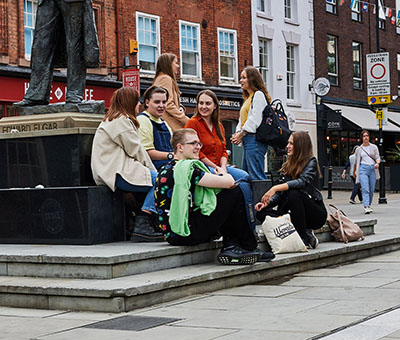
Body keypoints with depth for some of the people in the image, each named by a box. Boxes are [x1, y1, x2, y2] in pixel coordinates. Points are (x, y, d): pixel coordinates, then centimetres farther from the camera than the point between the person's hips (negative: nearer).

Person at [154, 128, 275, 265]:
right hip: (186, 234, -10)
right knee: (235, 193, -4)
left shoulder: (166, 169, 18)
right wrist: (225, 174, 10)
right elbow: (229, 183, -13)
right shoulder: (186, 168, -14)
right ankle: (250, 248, 8)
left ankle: (229, 246, 5)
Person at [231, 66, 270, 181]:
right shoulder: (248, 98, 25)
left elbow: (255, 119, -12)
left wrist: (242, 133, -12)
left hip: (255, 139, -10)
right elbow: (242, 120, 22)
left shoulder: (259, 94, -4)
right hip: (247, 141, 10)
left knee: (256, 176, -15)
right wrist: (237, 133, 4)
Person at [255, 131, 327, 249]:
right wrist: (267, 203, -10)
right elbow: (280, 194, 10)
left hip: (316, 214, -6)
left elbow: (303, 181, -28)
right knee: (262, 213, -13)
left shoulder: (311, 162, -8)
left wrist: (276, 188, -35)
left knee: (294, 194, -33)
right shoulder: (287, 165, 12)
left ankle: (304, 239, -20)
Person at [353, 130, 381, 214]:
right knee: (365, 189, -14)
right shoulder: (359, 149, 10)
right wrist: (354, 171, 25)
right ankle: (366, 207, -22)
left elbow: (378, 157, 5)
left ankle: (369, 205, 20)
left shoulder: (374, 147, 9)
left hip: (372, 169, 1)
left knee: (371, 189, 4)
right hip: (363, 169, -1)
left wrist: (377, 163, -17)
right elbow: (356, 161, 20)